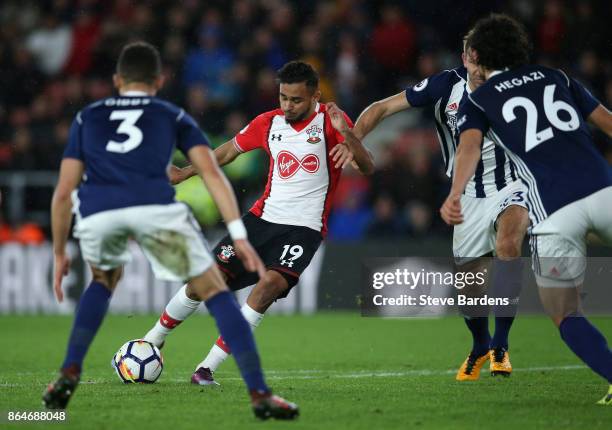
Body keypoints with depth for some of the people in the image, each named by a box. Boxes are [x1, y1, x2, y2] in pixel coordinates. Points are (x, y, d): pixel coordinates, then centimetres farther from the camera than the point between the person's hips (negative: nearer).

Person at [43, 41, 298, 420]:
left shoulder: (87, 118, 32)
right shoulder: (174, 117, 27)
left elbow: (64, 192, 27)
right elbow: (211, 172, 12)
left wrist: (60, 253, 36)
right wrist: (239, 235, 6)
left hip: (96, 212, 2)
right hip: (155, 206, -2)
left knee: (104, 280, 34)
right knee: (215, 292, 11)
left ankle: (70, 373, 21)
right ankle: (260, 394, -1)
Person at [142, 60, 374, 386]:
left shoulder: (329, 121, -8)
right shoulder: (269, 123, 4)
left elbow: (367, 168, -18)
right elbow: (229, 150, 20)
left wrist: (346, 134, -36)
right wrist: (185, 174, 20)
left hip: (304, 228, -4)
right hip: (263, 218, 4)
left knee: (271, 283, -28)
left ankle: (208, 367, -23)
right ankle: (152, 341, 21)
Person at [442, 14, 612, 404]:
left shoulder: (477, 101, 12)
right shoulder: (555, 78, 21)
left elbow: (470, 146, -9)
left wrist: (454, 195, -26)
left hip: (555, 212, -2)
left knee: (566, 316, 10)